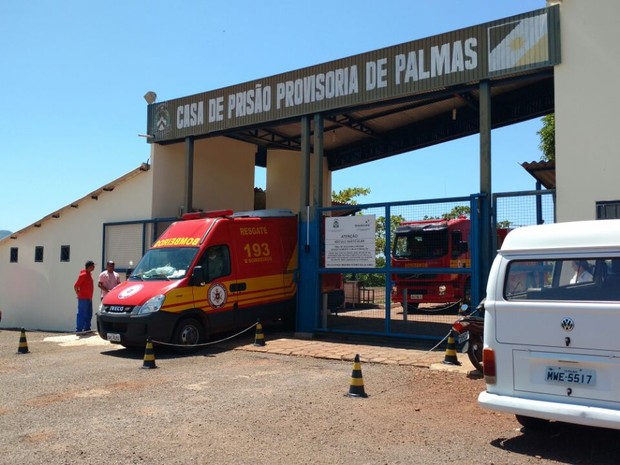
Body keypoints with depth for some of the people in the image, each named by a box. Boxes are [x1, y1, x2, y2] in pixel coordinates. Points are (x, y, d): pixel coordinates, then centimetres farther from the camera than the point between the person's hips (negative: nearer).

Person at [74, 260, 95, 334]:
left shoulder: (89, 274, 13)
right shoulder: (83, 275, -15)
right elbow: (76, 286, -17)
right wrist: (79, 295, -7)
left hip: (89, 298, 9)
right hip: (83, 299, -9)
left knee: (89, 314, 13)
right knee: (82, 314, -7)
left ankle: (87, 328, 21)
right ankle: (79, 330, -4)